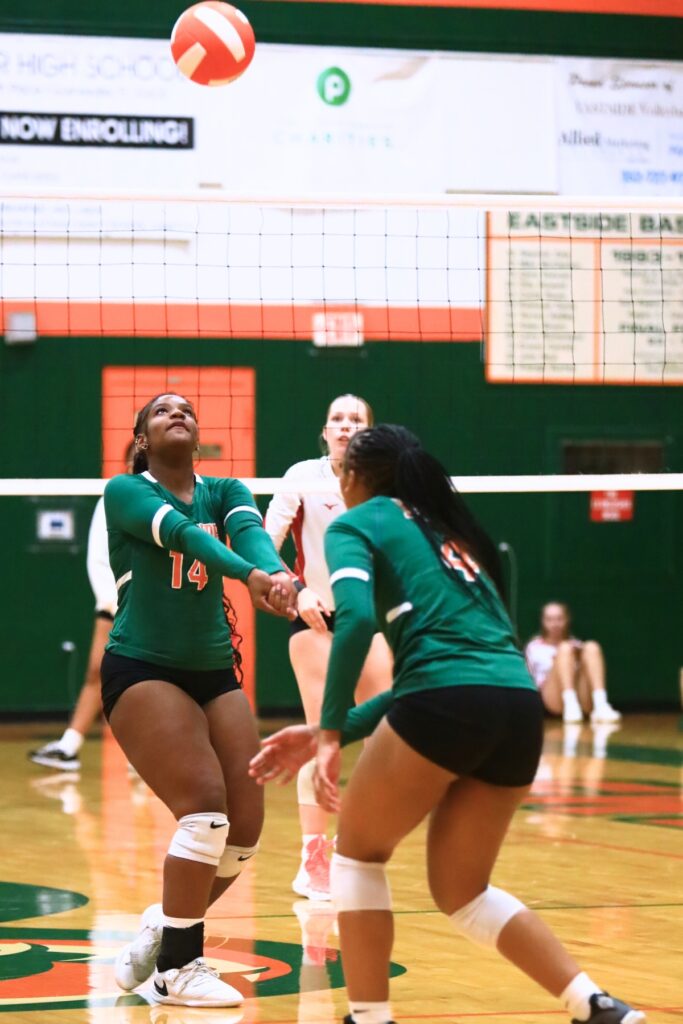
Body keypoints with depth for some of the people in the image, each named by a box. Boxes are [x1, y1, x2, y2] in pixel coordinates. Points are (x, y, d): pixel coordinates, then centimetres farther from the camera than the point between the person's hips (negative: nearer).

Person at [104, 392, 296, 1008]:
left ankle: (164, 925, 23)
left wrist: (276, 570, -38)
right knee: (205, 807, -20)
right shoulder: (125, 492, -4)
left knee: (245, 826, -1)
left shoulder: (224, 492, 10)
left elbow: (246, 528, -14)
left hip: (214, 674, 6)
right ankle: (177, 969, -8)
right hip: (141, 671, -6)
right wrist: (248, 574, -42)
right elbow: (181, 531, -24)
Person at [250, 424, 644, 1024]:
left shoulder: (359, 523, 10)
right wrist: (331, 732, 25)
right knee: (461, 892, 19)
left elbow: (355, 618, -11)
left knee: (357, 853, 16)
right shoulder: (446, 530, 31)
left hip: (449, 704, -7)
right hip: (520, 705, 7)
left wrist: (331, 732, -10)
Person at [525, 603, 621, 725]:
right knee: (565, 649, -22)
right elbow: (531, 678, 8)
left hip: (583, 701, 3)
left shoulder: (576, 645, 28)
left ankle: (600, 706, -42)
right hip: (555, 699, -2)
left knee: (591, 647, -18)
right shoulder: (535, 647, 23)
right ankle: (570, 706, -46)